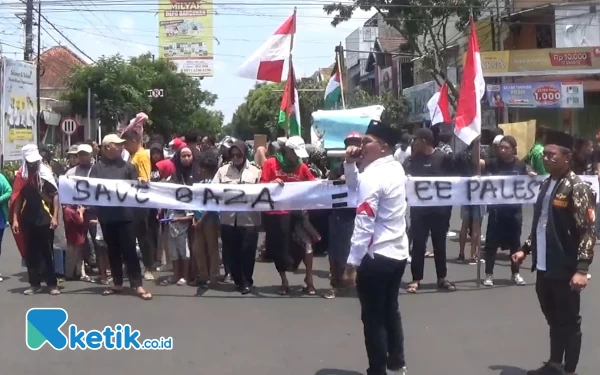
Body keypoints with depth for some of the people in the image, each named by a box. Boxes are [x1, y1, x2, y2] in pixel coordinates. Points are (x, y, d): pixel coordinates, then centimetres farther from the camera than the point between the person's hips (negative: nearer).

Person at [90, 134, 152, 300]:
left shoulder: (128, 166, 5)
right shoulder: (97, 167, 5)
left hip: (125, 214, -1)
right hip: (106, 216, 2)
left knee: (129, 250, -2)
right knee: (113, 251, 11)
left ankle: (137, 285, 0)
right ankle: (117, 284, 21)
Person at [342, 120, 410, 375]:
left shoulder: (373, 176, -19)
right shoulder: (396, 168, 8)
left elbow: (363, 225, -23)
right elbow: (357, 188, 22)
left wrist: (352, 262, -20)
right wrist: (350, 164, 6)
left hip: (376, 256, -9)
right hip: (398, 253, 9)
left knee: (373, 317, 2)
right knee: (390, 310, 23)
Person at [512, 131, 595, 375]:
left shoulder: (577, 188, -13)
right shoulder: (545, 184, 11)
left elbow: (588, 232, -16)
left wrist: (582, 269, -21)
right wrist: (525, 249, 15)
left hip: (565, 270, -7)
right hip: (544, 267, 7)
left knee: (569, 322, 6)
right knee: (553, 319, 19)